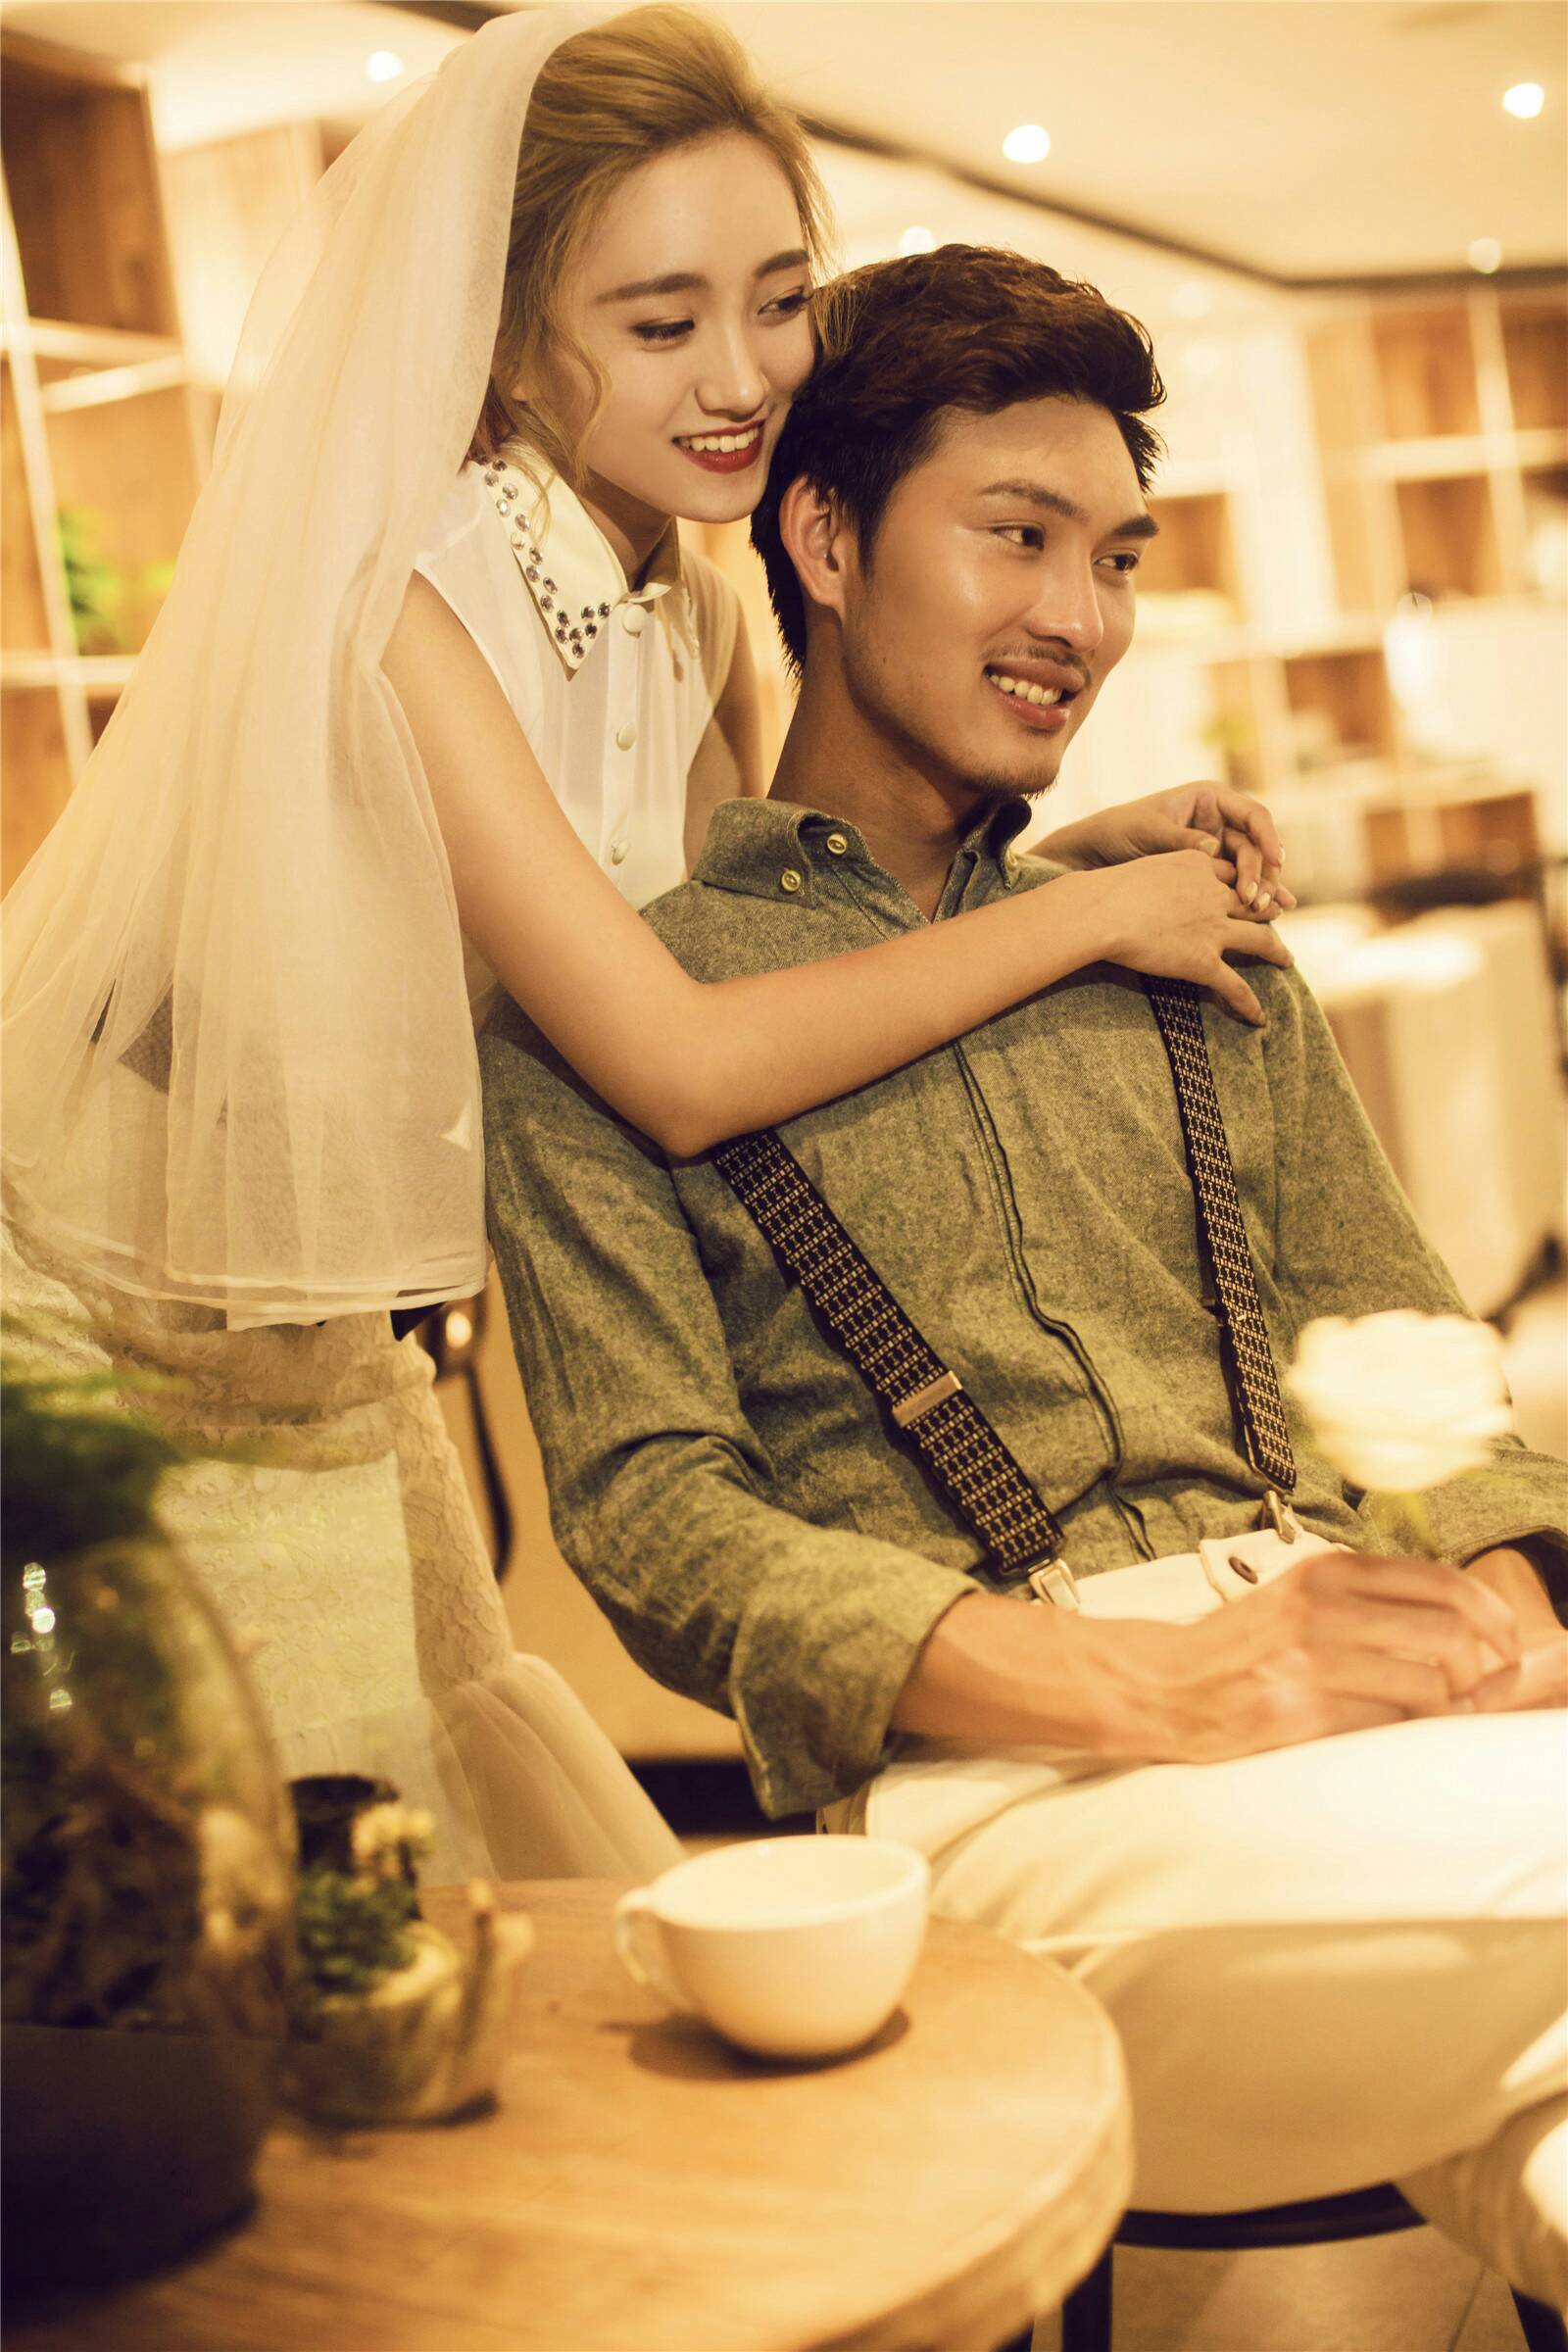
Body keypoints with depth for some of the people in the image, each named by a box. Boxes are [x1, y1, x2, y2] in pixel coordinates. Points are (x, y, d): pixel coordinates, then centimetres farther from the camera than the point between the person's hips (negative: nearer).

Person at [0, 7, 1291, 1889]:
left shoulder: (691, 620, 1)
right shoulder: (389, 584, -25)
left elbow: (759, 951, 9)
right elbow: (681, 1068, -29)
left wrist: (1059, 839, -2)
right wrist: (1086, 916, -20)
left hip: (331, 1378, 7)